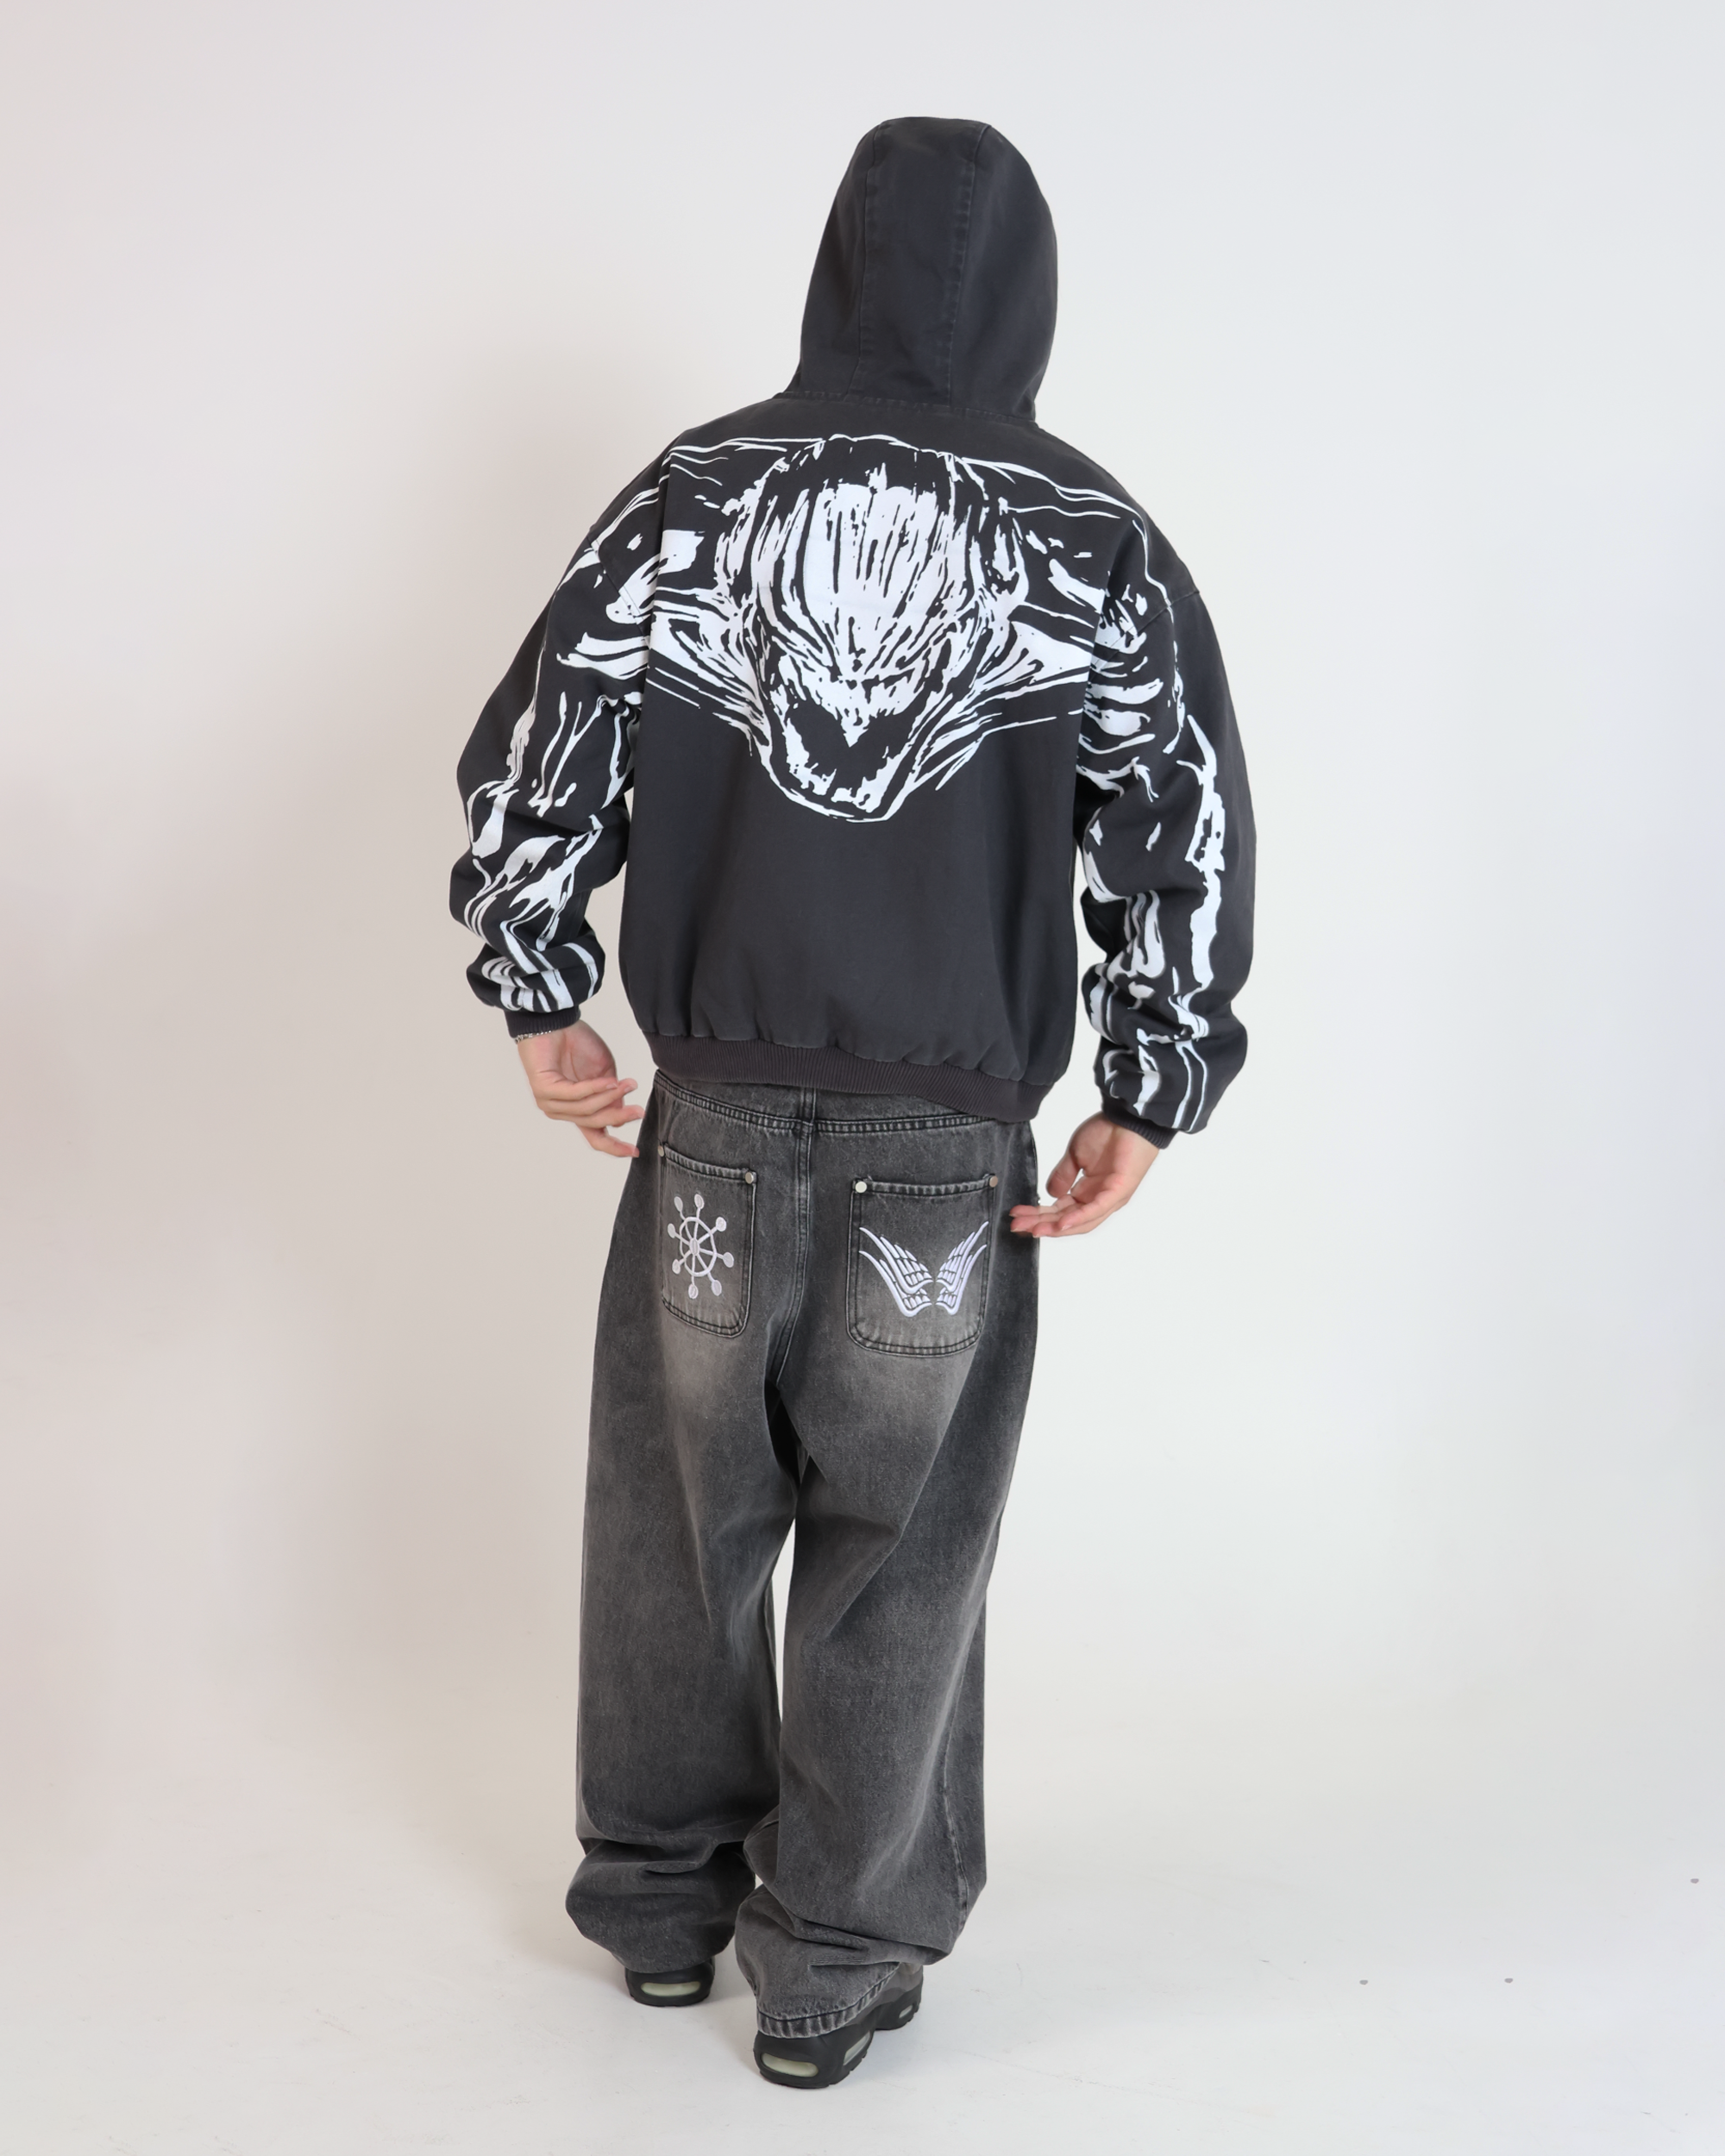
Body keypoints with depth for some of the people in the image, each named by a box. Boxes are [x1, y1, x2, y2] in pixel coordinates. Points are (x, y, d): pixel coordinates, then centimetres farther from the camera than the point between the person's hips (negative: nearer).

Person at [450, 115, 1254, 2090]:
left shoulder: (690, 499, 0)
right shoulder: (1096, 548, -4)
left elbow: (531, 751, -1)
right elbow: (1189, 833, -7)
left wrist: (540, 1002, 10)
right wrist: (1146, 1100, 1)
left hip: (715, 1121, 2)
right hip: (952, 1149, -1)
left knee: (681, 1511, 19)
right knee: (896, 1551, 12)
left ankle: (666, 1899, 35)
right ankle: (832, 1967, 23)